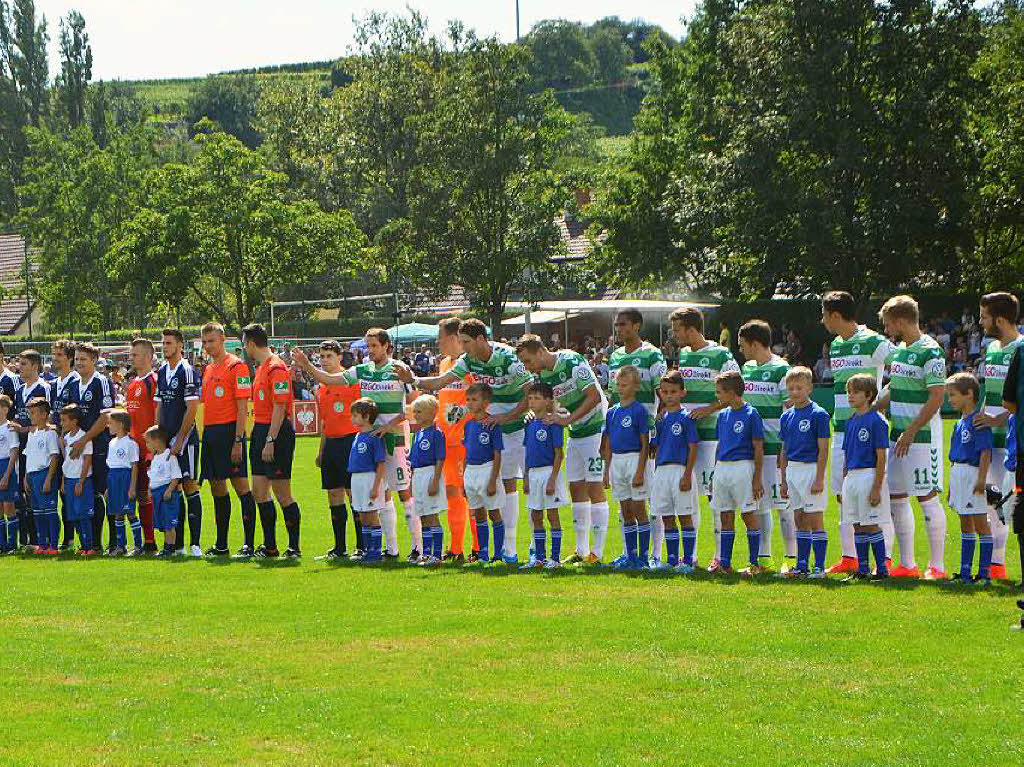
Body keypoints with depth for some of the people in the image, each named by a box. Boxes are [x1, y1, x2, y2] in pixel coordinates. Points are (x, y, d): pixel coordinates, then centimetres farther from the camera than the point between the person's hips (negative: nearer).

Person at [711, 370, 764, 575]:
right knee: (726, 517, 9)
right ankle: (725, 563, 13)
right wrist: (715, 474, 18)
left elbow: (758, 449, -8)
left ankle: (754, 564, 1)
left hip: (742, 467, -7)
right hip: (722, 468, 7)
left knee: (749, 515, -3)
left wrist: (758, 478, -12)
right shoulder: (723, 415, 13)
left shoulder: (751, 414, -7)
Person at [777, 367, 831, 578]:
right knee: (799, 521, 11)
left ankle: (819, 567, -3)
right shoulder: (787, 416, 11)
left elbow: (823, 449, -10)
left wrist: (819, 479, -15)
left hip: (811, 469, -7)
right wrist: (783, 480, 14)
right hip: (792, 471, 7)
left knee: (815, 520, -6)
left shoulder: (818, 414, -8)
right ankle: (802, 566, 15)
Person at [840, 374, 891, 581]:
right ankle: (862, 569, 16)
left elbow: (881, 457, -13)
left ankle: (882, 569, 2)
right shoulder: (850, 421, 12)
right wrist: (844, 483, 16)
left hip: (869, 476, -7)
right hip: (851, 477, 7)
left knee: (871, 525, -4)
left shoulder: (876, 421, -11)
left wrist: (877, 488, -16)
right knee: (857, 526, 10)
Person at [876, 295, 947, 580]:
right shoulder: (900, 350, 13)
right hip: (899, 435, 9)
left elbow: (936, 398, -18)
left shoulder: (930, 352, -14)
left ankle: (936, 565, 0)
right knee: (896, 497, 10)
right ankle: (907, 564, 17)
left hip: (922, 436, -9)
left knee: (927, 497, -5)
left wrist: (910, 432, -19)